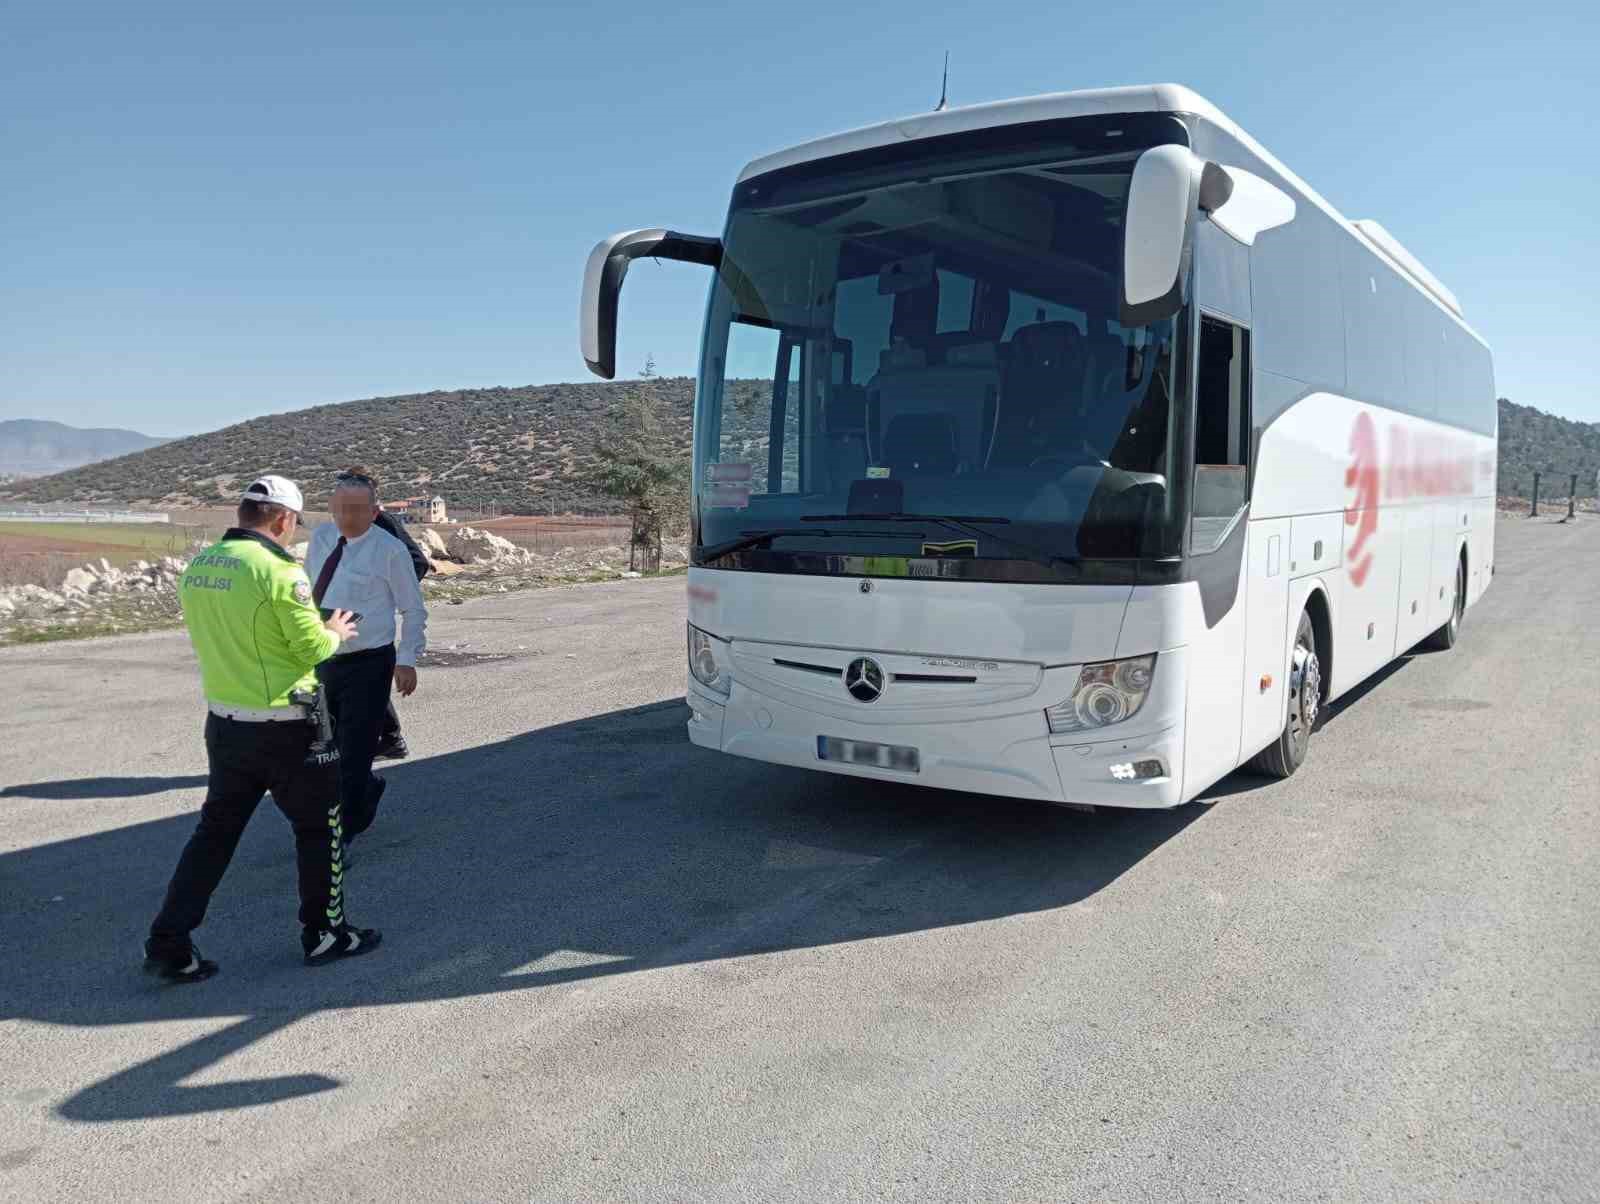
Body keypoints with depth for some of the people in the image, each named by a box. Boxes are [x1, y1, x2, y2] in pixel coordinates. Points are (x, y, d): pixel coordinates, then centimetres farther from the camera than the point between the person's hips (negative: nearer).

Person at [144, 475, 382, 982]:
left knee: (215, 830, 17)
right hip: (285, 730, -7)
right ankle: (324, 934, 23)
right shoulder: (278, 571, -20)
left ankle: (169, 944, 16)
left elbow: (217, 636, 14)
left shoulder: (198, 566, 4)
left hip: (224, 723, 7)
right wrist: (334, 633, 4)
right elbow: (313, 649, -17)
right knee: (320, 827, 12)